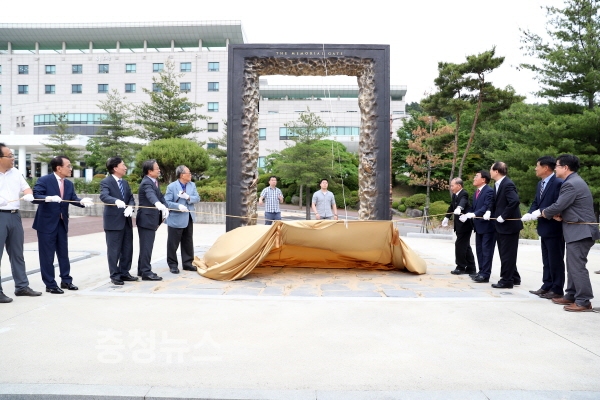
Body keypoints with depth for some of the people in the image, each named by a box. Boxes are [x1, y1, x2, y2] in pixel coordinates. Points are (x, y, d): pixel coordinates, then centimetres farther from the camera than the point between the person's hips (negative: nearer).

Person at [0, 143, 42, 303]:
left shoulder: (15, 172, 10)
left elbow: (26, 188, 19)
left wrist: (29, 195, -4)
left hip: (15, 216, 6)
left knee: (17, 253, 14)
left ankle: (22, 286, 24)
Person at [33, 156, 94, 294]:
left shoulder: (69, 184, 7)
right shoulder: (44, 180, -12)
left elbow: (74, 199, 0)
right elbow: (34, 196, -21)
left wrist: (83, 201, -22)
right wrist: (49, 198, -39)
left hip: (62, 223, 7)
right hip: (47, 223, -7)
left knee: (63, 253, 14)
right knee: (47, 255, 1)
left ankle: (66, 280, 25)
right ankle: (50, 284, 10)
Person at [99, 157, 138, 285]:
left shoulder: (125, 182, 14)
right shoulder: (106, 182, -9)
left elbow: (131, 198, 10)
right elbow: (104, 196, -26)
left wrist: (130, 207, -12)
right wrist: (116, 201, -44)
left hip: (126, 221, 7)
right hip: (113, 221, -7)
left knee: (127, 249, 11)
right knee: (114, 250, 1)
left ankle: (124, 273, 23)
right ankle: (115, 275, 11)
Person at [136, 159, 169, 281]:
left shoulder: (154, 181, 11)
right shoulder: (146, 183, -19)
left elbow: (160, 196, 12)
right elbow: (151, 195, -39)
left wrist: (165, 207, -5)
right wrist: (158, 204, -59)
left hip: (151, 219, 10)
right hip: (146, 219, -10)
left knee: (146, 246, 16)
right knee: (146, 247, -5)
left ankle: (142, 270, 26)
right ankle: (146, 272, 0)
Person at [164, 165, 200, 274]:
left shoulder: (192, 185, 8)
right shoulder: (172, 186, -9)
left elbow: (197, 198, 3)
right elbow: (167, 202, -13)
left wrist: (188, 197, -15)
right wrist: (178, 206, -25)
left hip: (189, 219, 6)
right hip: (176, 219, -6)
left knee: (188, 242, 12)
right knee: (173, 243, 3)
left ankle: (187, 263, 23)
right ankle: (172, 264, 14)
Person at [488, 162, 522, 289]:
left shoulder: (507, 184, -18)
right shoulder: (499, 184, 12)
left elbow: (515, 201, -29)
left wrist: (503, 216, -24)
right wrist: (493, 214, 3)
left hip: (509, 225, -10)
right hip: (502, 226, 10)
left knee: (507, 254, -1)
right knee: (506, 254, 17)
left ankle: (506, 280, 7)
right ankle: (514, 278, 28)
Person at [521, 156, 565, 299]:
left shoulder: (558, 183, -16)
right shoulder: (540, 184, 14)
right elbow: (536, 202, 15)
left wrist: (540, 212, -24)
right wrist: (530, 213, -4)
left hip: (554, 228, -9)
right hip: (544, 228, 9)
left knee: (556, 261, 1)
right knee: (546, 261, 15)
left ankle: (557, 290, 10)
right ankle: (547, 286, 24)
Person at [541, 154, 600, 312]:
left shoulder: (571, 184, -18)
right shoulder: (574, 181, 17)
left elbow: (558, 206, -19)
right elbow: (564, 205, 20)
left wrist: (545, 213, 0)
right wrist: (559, 215, 1)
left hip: (580, 231, -11)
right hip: (577, 230, 11)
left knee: (577, 267, -7)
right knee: (573, 266, 15)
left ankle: (584, 301, -3)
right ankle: (571, 295, 22)